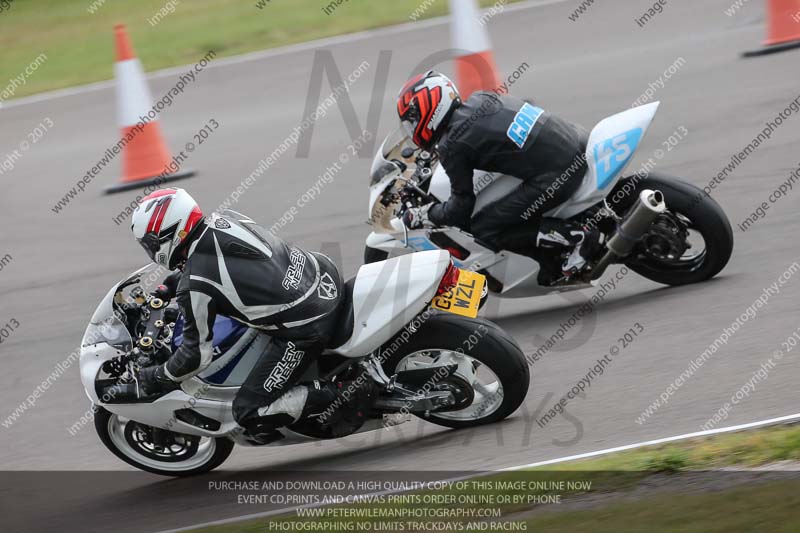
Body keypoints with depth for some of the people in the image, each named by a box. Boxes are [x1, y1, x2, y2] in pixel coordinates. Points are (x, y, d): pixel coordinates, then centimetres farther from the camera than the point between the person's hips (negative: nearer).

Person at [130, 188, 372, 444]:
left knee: (249, 413, 2)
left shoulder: (194, 286, -17)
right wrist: (173, 282, 29)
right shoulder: (224, 219, 4)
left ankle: (343, 397, -7)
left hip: (306, 329, -8)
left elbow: (197, 354, -7)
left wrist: (155, 378, 9)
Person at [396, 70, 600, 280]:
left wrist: (420, 216, 13)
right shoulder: (480, 99, 14)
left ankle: (576, 236, -6)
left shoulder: (453, 146, -8)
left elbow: (460, 208, -2)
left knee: (483, 229, 0)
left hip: (556, 174, -9)